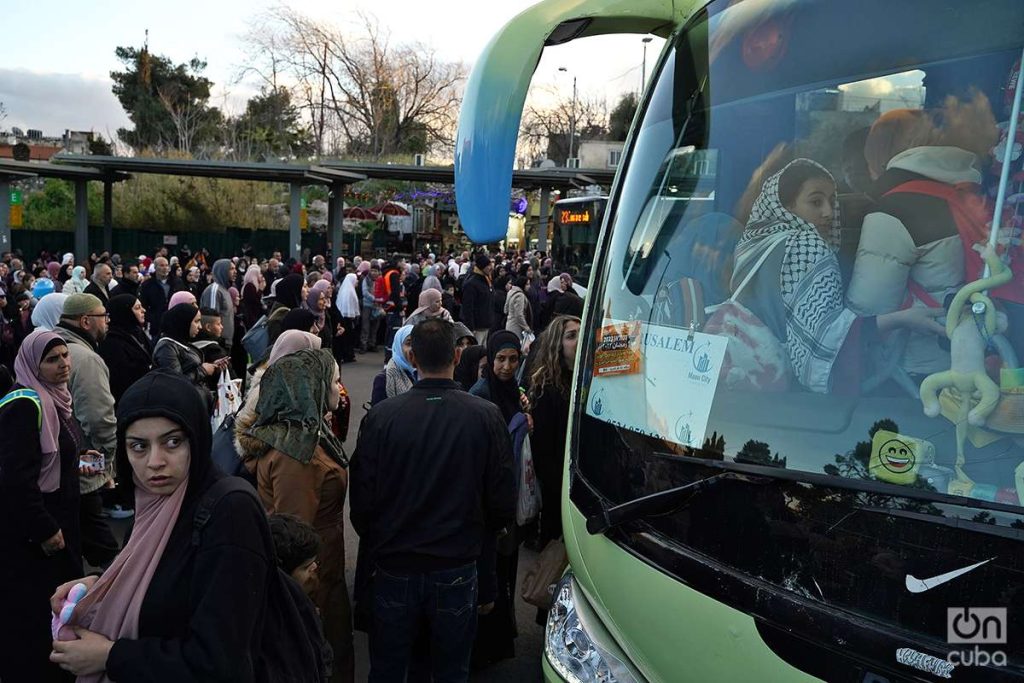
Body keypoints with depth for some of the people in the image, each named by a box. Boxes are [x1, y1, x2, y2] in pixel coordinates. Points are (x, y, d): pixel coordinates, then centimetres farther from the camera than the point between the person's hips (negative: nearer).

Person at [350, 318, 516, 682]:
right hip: (456, 570, 0)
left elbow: (361, 501, -8)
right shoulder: (486, 417, -12)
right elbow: (503, 505, -7)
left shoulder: (380, 416, -13)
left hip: (393, 570, 0)